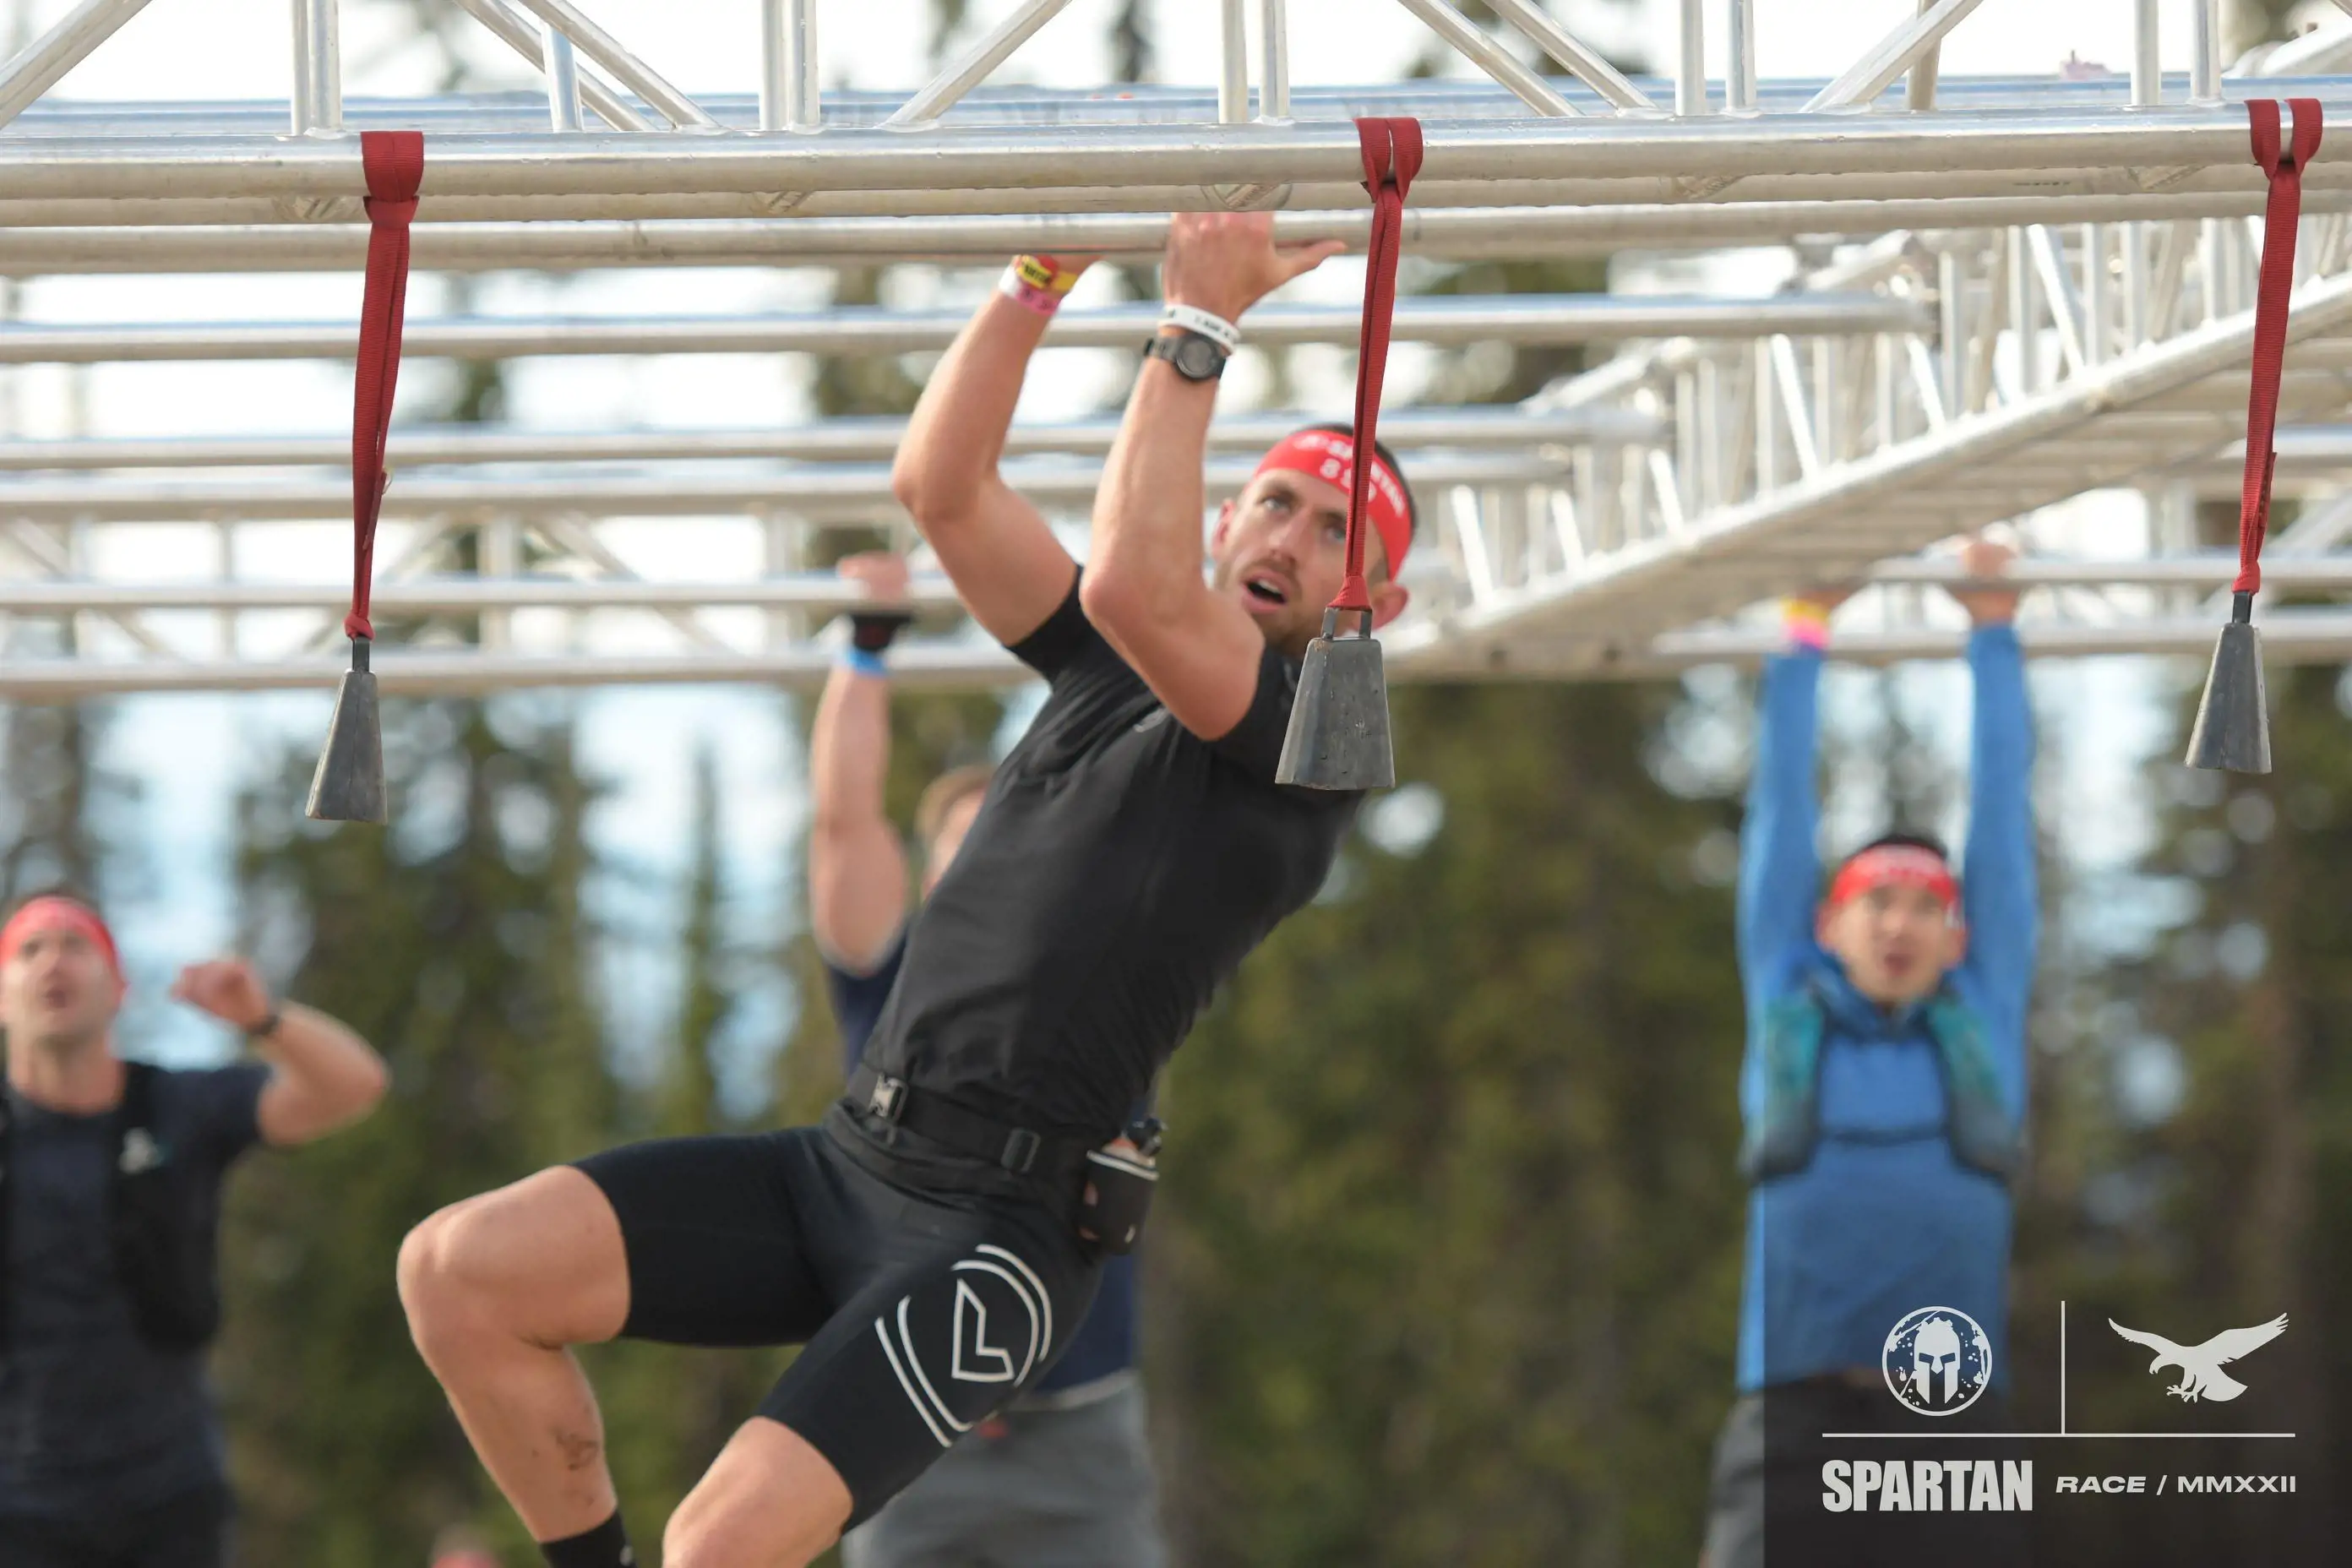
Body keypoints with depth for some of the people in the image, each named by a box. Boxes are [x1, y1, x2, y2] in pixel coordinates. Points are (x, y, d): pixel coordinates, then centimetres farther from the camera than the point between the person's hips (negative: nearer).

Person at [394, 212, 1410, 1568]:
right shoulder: (1109, 666, 20)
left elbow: (1139, 585, -20)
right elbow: (940, 485, 11)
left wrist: (1200, 325, -15)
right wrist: (1045, 276, 3)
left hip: (1002, 1227, -8)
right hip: (845, 1164, 8)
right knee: (459, 1266, -9)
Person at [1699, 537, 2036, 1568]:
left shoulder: (1981, 1022, 16)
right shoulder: (1787, 1014, 15)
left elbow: (2002, 814, 22)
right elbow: (1780, 816, 22)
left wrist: (1993, 634, 27)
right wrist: (1804, 639, 28)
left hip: (1951, 1413, 1)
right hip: (1795, 1414, -1)